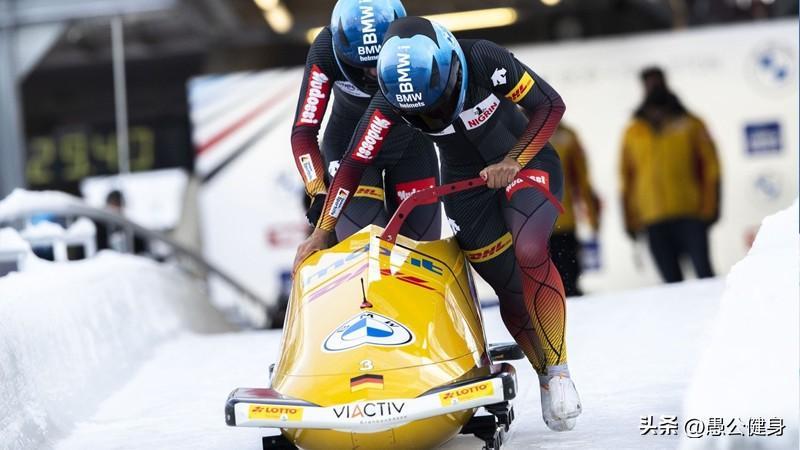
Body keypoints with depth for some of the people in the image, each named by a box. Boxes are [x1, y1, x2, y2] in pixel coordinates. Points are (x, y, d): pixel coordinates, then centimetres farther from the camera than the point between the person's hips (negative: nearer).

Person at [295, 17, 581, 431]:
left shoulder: (485, 61, -27)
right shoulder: (390, 102, -21)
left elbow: (550, 106, -17)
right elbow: (353, 165, -12)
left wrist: (514, 162, -26)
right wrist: (322, 231, -11)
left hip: (527, 162, -3)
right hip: (466, 186, 3)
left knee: (530, 252, -28)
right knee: (511, 289, 1)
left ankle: (559, 368, -15)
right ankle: (545, 375, 24)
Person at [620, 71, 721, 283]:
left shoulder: (690, 124, 7)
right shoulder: (633, 132, 11)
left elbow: (710, 165, 5)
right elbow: (627, 176, 13)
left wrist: (709, 207, -4)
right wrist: (631, 219, 7)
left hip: (691, 215, -1)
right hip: (654, 221, 2)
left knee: (703, 270, -6)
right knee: (671, 279, 1)